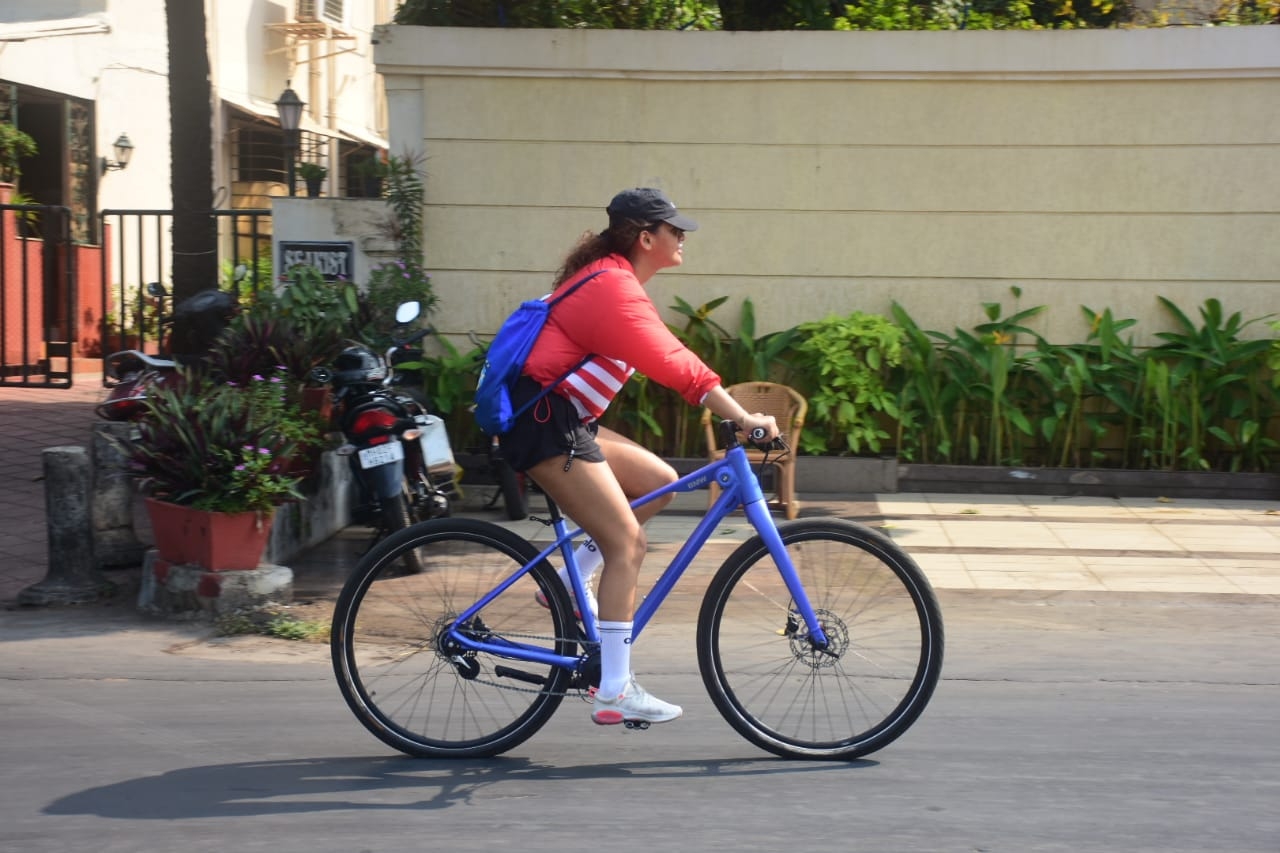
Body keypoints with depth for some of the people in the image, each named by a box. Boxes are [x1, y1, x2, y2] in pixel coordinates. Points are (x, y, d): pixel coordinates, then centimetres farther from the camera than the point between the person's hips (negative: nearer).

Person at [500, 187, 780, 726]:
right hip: (544, 424, -10)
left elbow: (668, 359, 17)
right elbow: (673, 365, -25)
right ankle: (614, 693, -9)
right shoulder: (613, 287, -18)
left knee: (660, 482, 9)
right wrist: (743, 418, -25)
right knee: (627, 544, -11)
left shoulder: (614, 279, 15)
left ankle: (570, 584, 11)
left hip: (563, 419, 10)